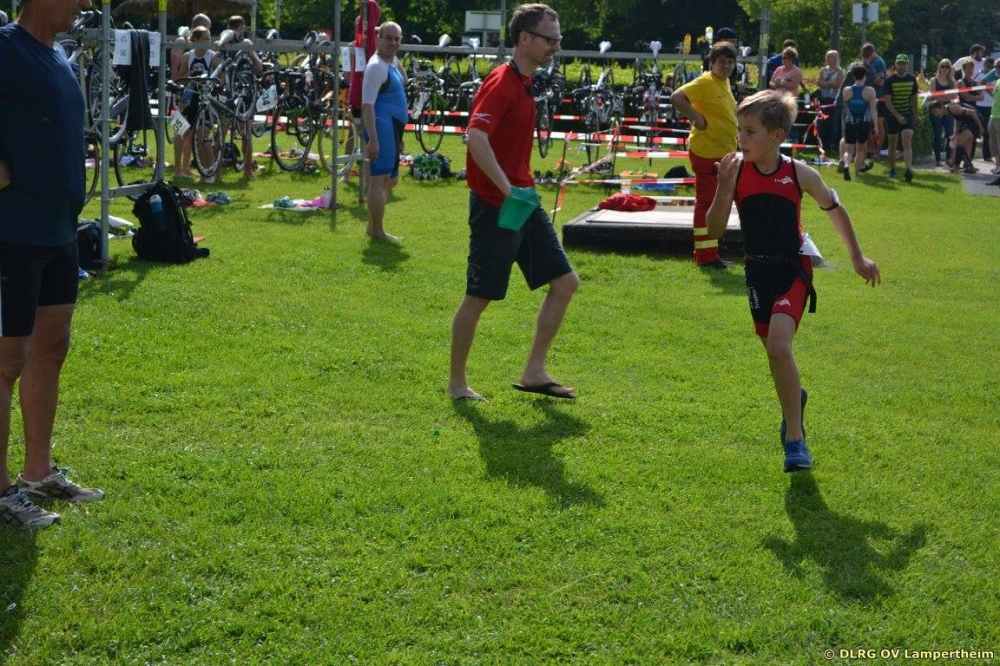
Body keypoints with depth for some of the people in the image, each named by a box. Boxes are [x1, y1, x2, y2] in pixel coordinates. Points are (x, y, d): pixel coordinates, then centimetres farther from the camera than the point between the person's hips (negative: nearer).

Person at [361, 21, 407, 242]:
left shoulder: (392, 61, 13)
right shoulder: (377, 66, -14)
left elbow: (403, 81, 36)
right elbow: (367, 104, -22)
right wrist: (372, 139, -27)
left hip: (393, 126, 11)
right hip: (381, 125, -11)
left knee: (389, 179, 17)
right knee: (380, 178, -10)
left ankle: (373, 225, 26)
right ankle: (377, 231, -7)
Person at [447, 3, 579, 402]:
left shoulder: (523, 84, 13)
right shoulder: (502, 84, -16)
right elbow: (476, 137, -30)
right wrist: (507, 189, -31)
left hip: (523, 202, 9)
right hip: (495, 207, -9)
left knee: (565, 282, 7)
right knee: (479, 297, 0)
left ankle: (534, 372, 14)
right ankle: (457, 383, 14)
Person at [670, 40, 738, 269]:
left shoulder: (724, 82, 13)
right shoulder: (705, 82, -14)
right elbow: (677, 98, -26)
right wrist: (697, 118, -23)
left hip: (723, 152, 10)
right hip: (706, 152, -10)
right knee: (706, 203, -5)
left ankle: (708, 254, 22)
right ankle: (706, 257, -1)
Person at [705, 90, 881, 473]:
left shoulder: (800, 174, -11)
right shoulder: (735, 171, -8)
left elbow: (834, 210, 7)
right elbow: (715, 231, -8)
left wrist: (857, 258, 13)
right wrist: (723, 189, -24)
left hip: (792, 270, -3)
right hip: (757, 270, 4)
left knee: (778, 345, -22)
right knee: (774, 348, 17)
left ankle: (794, 438, -12)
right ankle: (794, 396, 51)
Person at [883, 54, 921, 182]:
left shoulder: (911, 79, 3)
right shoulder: (890, 80, -8)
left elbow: (914, 98, 15)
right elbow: (887, 101, -12)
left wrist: (916, 115, 18)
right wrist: (898, 116, -22)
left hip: (907, 115, 1)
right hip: (892, 115, -1)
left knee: (907, 142, -15)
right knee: (892, 144, 10)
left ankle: (908, 170, -27)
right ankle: (892, 170, 26)